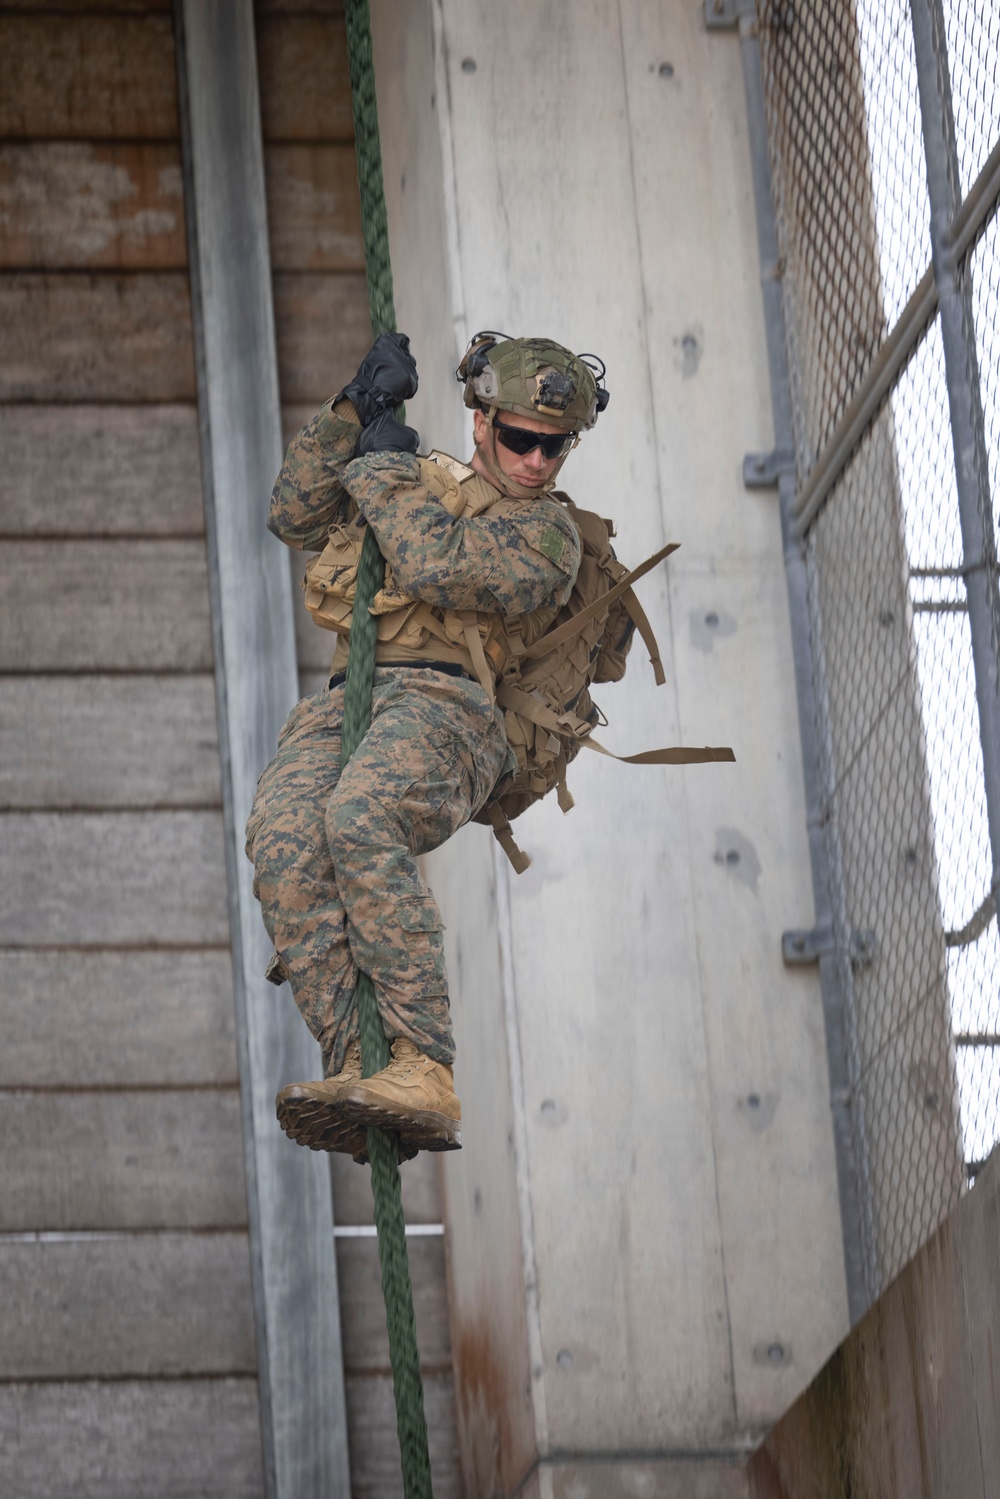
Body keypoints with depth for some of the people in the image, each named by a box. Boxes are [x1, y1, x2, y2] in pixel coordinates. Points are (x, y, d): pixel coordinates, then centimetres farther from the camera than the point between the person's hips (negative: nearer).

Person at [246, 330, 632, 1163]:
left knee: (359, 820, -38)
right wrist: (353, 411, 17)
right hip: (343, 709, 5)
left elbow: (437, 568, -8)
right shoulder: (427, 485, 30)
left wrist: (380, 469, 5)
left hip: (447, 703, -5)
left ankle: (426, 1074, -43)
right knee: (284, 837, -29)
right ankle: (353, 1068, -40)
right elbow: (295, 514, 25)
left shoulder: (548, 533, 9)